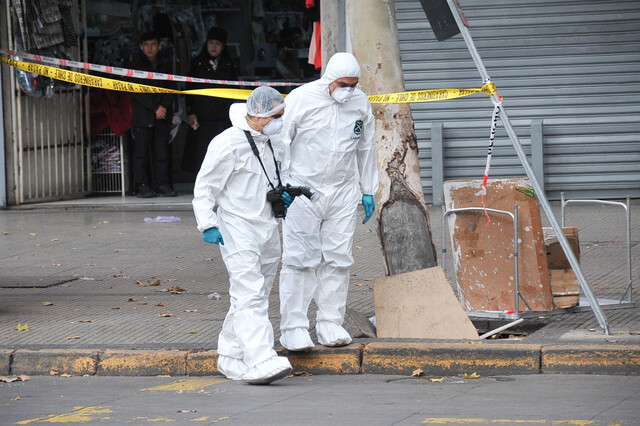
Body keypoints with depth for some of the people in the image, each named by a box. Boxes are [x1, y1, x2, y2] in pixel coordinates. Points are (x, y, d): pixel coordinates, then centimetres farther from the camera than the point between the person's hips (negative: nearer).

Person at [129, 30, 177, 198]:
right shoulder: (136, 63, 4)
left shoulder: (165, 65, 14)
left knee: (162, 151, 0)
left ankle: (162, 184, 3)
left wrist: (163, 106, -9)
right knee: (141, 151, -6)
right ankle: (142, 186, -4)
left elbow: (170, 90, 10)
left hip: (162, 115, 3)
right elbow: (137, 91, -4)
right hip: (142, 113, -3)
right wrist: (155, 108, -10)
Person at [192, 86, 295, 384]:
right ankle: (260, 362, -27)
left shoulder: (267, 142, 15)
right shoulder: (228, 144, -13)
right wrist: (208, 225, -17)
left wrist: (283, 194, 13)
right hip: (236, 229, -9)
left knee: (258, 296, 12)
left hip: (266, 229, 9)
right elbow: (204, 188, -9)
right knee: (249, 295, -17)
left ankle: (230, 358, 23)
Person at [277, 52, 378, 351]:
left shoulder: (361, 103, 5)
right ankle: (293, 328, -4)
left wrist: (368, 191, 18)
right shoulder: (301, 98, -8)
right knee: (300, 259, -7)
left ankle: (330, 325, 12)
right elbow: (280, 141, -4)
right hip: (302, 189, -4)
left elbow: (366, 148, 17)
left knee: (338, 259, 4)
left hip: (342, 192, 4)